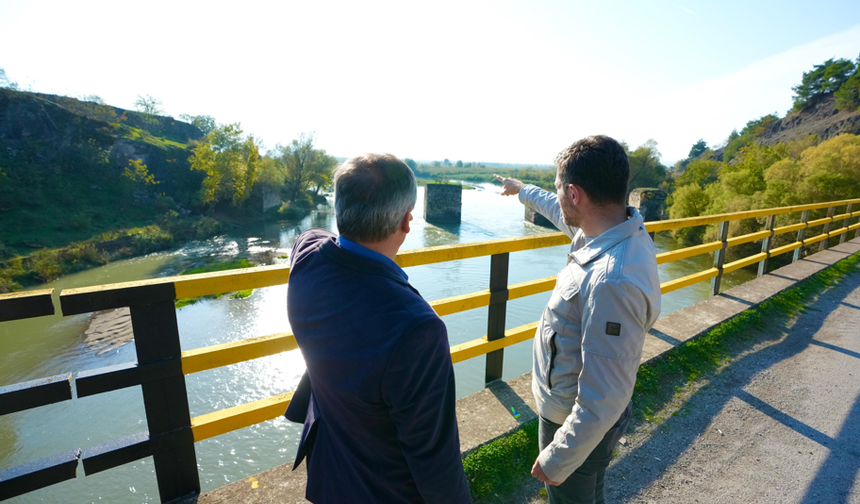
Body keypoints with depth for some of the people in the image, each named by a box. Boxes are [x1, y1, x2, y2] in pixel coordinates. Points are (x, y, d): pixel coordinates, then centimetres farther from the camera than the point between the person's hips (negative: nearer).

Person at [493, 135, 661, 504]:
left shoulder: (612, 280, -38)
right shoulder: (623, 231, -9)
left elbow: (604, 398, -33)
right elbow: (565, 215, 14)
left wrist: (558, 460, -20)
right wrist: (522, 190, 29)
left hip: (581, 427, -8)